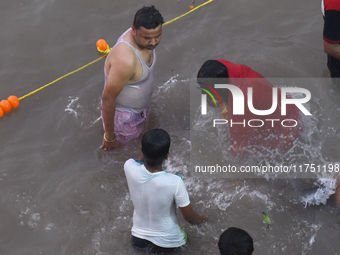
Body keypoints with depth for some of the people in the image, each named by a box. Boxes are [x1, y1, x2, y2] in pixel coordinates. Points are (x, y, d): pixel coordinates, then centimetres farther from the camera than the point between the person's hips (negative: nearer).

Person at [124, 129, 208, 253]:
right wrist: (201, 219, 8)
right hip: (167, 244, -3)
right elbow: (190, 217, -13)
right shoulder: (174, 182, -32)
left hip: (138, 241, 3)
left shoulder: (129, 168, -24)